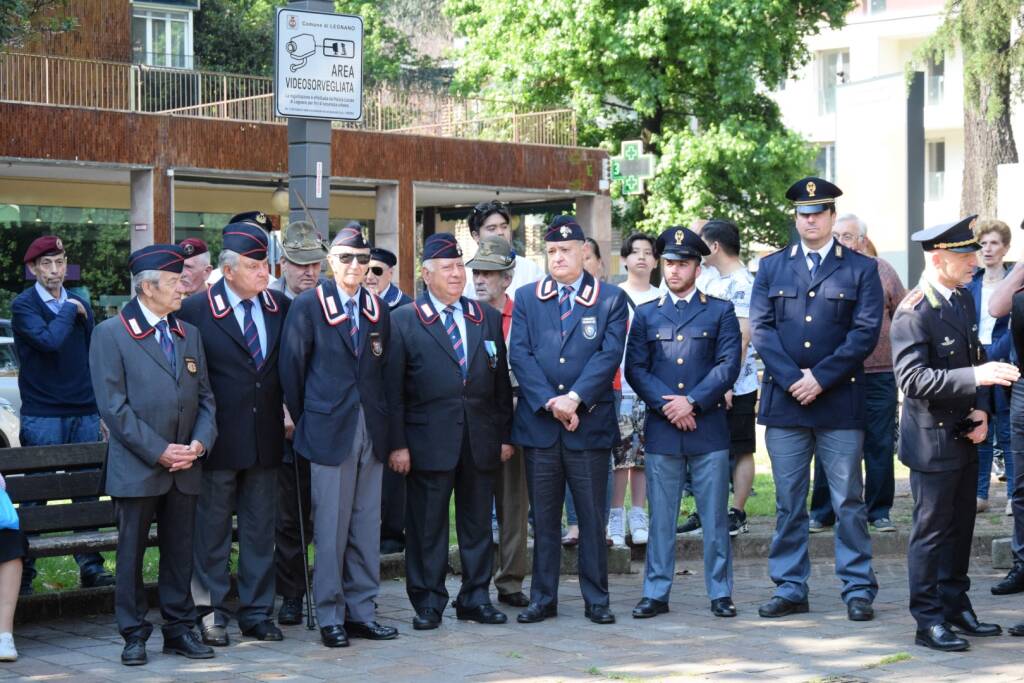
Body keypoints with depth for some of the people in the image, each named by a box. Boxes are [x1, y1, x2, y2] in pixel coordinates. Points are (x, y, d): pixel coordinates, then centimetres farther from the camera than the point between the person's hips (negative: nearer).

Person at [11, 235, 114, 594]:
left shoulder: (81, 305, 14)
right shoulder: (23, 305, -4)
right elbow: (49, 340, -22)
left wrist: (101, 410, 15)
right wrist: (69, 310, -9)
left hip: (84, 415, 5)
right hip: (42, 416, -5)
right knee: (35, 496, -1)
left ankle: (90, 567, 12)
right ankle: (24, 573, 6)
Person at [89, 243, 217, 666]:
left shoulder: (189, 334, 13)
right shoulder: (110, 334, -5)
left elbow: (205, 397, 13)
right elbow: (113, 405, -10)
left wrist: (199, 443, -5)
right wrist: (159, 452, -14)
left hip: (185, 468, 5)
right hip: (136, 468, -5)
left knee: (180, 552, 10)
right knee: (131, 554, 3)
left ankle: (179, 629, 19)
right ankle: (134, 635, 13)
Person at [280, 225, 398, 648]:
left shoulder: (378, 311, 11)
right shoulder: (307, 306, -3)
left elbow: (383, 370, 14)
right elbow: (292, 367, -1)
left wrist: (384, 415, 6)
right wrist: (302, 420, 1)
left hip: (371, 432, 5)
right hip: (329, 430, -5)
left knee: (367, 526, 7)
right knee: (330, 527, -2)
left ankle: (360, 611, 16)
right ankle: (330, 617, 6)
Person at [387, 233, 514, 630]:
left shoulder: (488, 319, 11)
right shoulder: (403, 322, -1)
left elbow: (501, 383, 13)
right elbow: (393, 389, -4)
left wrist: (505, 435, 8)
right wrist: (397, 444, -9)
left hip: (481, 442, 4)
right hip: (429, 443, -4)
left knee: (478, 523, 10)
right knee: (427, 526, 2)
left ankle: (476, 598, 19)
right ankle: (428, 603, 12)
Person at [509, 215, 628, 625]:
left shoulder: (611, 299, 4)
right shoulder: (526, 298, 10)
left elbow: (609, 356, -6)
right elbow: (520, 355, 0)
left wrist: (574, 398, -16)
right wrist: (551, 403, -11)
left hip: (590, 423, -1)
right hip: (538, 423, 2)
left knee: (592, 515, 3)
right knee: (543, 516, 7)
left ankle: (596, 599, 12)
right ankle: (543, 598, 14)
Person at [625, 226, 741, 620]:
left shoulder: (721, 311, 8)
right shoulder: (646, 315, 13)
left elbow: (729, 365, -2)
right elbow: (635, 369, 5)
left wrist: (692, 402, -12)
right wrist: (666, 404, -10)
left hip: (709, 429, -1)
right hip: (661, 430, 1)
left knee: (715, 516, 2)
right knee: (661, 517, 5)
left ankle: (720, 593, 10)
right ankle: (656, 594, 10)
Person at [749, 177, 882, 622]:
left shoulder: (861, 268, 5)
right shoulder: (771, 267, 12)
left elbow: (866, 332, -4)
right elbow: (760, 328, 3)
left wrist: (820, 378, -12)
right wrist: (792, 379, -10)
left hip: (840, 401, -2)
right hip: (784, 401, 2)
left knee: (848, 501, 1)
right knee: (788, 502, 7)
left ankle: (858, 590, 8)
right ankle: (790, 589, 14)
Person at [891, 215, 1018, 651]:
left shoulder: (964, 300, 10)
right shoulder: (913, 313, -18)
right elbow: (912, 378, -26)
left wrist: (982, 409, 2)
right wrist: (975, 377, -33)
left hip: (965, 436, 8)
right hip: (933, 440, -8)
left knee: (961, 528, 16)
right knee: (932, 530, -2)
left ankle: (956, 608, 27)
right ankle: (929, 622, 6)